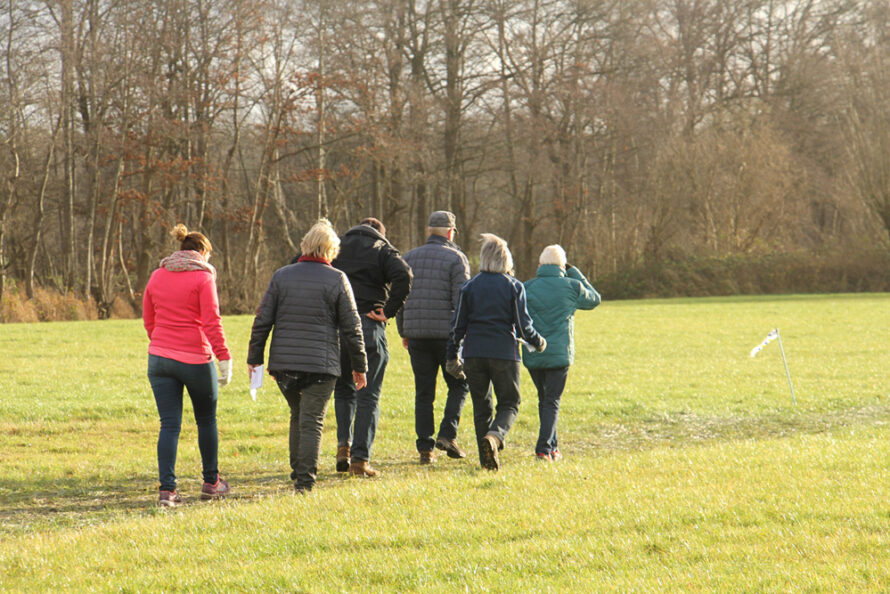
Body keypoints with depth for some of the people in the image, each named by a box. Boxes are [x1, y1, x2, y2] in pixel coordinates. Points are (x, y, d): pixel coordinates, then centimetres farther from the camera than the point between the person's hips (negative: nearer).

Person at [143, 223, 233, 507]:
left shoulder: (157, 276, 9)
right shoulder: (202, 277, -7)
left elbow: (149, 320, 15)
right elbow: (212, 322, -15)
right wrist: (224, 358, -15)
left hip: (160, 357, 4)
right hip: (196, 359, -4)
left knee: (169, 425, 2)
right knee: (206, 419, 15)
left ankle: (167, 489, -8)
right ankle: (210, 482, 25)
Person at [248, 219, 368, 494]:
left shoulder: (281, 276, 6)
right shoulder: (337, 280, -1)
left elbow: (262, 320, 5)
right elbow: (351, 327, 0)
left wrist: (255, 358, 13)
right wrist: (359, 366, 8)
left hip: (283, 363, 3)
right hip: (321, 365, -3)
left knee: (298, 415, 20)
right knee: (312, 421, -2)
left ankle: (297, 473, 22)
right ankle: (304, 480, -9)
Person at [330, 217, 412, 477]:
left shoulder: (337, 246, 14)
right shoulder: (384, 251, 5)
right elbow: (403, 276, -17)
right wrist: (389, 311, -9)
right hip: (369, 329, -3)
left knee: (343, 390, 20)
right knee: (368, 395, 3)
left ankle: (343, 444, 3)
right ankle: (360, 459, -2)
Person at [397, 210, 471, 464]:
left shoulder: (409, 258, 11)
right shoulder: (455, 258, -4)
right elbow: (462, 300, -11)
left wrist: (403, 332, 18)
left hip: (416, 336, 4)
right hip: (448, 334, -4)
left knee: (423, 393, 7)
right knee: (458, 385, 11)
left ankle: (425, 448, 3)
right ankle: (447, 434, -5)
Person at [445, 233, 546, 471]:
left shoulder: (470, 286, 4)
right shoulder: (513, 286, -2)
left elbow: (457, 326, 5)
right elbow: (523, 325, -3)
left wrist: (452, 356, 13)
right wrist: (538, 342, 16)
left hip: (474, 353, 2)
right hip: (504, 353, -2)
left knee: (481, 407, 12)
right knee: (509, 405, 7)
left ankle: (487, 459, 9)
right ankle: (494, 437, -22)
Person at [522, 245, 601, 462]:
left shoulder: (526, 288, 1)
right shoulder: (572, 287, -3)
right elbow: (594, 299, 16)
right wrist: (574, 273, 15)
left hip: (532, 355, 2)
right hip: (559, 354, -2)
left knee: (544, 400, 18)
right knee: (552, 402, 1)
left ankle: (552, 447, 23)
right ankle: (544, 448, -13)